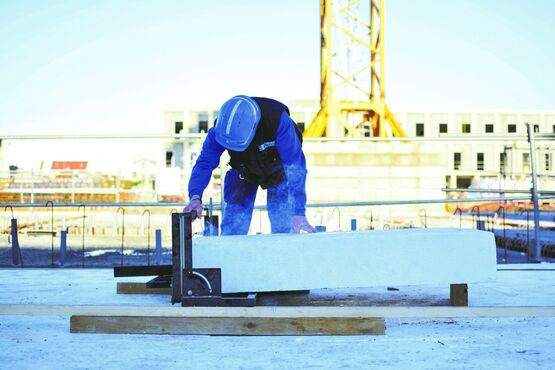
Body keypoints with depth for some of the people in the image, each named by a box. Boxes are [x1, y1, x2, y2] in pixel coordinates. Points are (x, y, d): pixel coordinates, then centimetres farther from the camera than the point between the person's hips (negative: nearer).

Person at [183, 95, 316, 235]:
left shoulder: (278, 120, -40)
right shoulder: (220, 129, -31)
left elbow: (295, 164, -40)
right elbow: (205, 164, -29)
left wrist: (298, 213, -45)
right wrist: (195, 196, -49)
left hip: (279, 168, -2)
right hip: (244, 170, 2)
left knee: (283, 229, -14)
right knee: (231, 229, -2)